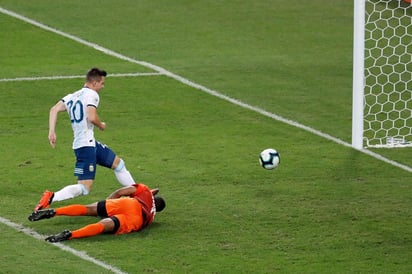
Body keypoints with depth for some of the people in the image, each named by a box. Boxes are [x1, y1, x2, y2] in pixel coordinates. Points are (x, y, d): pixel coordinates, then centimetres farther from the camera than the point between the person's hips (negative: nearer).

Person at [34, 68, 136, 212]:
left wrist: (52, 131, -5)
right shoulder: (91, 94, -8)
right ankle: (51, 197, -30)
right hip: (86, 145, -10)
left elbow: (54, 109, 2)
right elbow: (92, 117, -22)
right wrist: (101, 125, -1)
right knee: (84, 188, -15)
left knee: (118, 163, 22)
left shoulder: (72, 96, 15)